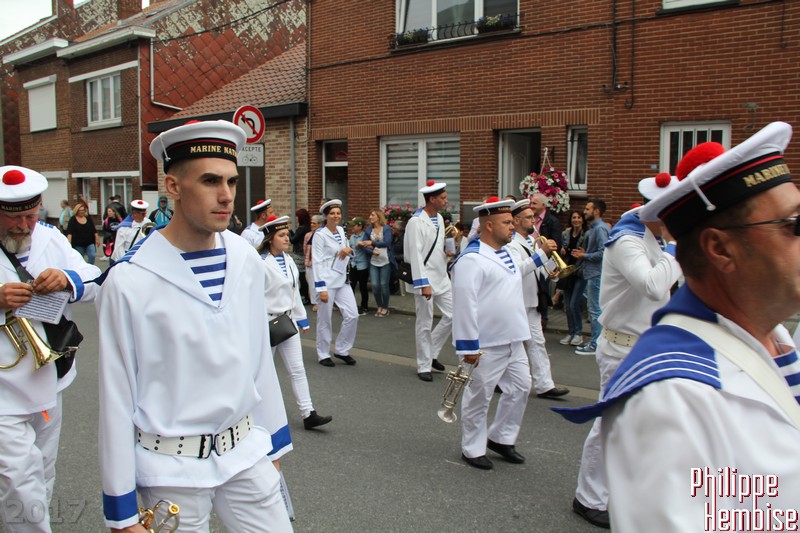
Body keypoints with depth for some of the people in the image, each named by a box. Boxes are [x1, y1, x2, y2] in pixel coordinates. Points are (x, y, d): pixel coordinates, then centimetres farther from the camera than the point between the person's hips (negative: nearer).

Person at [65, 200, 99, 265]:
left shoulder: (88, 218, 6)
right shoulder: (73, 220, -4)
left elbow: (94, 230, 12)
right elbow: (69, 232, -12)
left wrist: (97, 239, 11)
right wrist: (68, 242, -25)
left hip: (90, 243, 2)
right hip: (78, 244, -2)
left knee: (92, 256, -12)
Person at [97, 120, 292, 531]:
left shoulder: (246, 261, -3)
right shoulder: (129, 281, -16)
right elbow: (117, 396, -9)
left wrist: (274, 439, 13)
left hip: (246, 451, 4)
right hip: (172, 467, -3)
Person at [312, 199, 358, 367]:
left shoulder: (341, 231, 9)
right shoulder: (320, 234, -9)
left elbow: (349, 253, 21)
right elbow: (317, 262, -13)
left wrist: (349, 249, -5)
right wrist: (321, 288, -17)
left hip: (342, 279, 6)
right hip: (327, 280, -6)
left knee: (352, 315, 1)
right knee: (325, 319, 3)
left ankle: (341, 350, 17)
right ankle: (323, 354, 19)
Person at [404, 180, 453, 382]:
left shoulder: (439, 218, 10)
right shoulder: (416, 222, -16)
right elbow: (416, 255, -20)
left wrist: (449, 251, 4)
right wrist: (423, 284, -22)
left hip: (441, 277, 8)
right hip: (424, 279, -8)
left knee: (452, 315, 8)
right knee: (425, 324, 2)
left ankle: (431, 353, 25)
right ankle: (424, 366, 15)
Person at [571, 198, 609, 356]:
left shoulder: (600, 228, -15)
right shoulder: (594, 227, 17)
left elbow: (603, 252, -23)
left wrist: (584, 256, -13)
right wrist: (584, 252, 8)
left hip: (596, 274, -10)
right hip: (592, 274, 10)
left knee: (595, 309, -5)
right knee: (593, 308, 15)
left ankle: (595, 344, 2)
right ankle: (595, 341, 23)